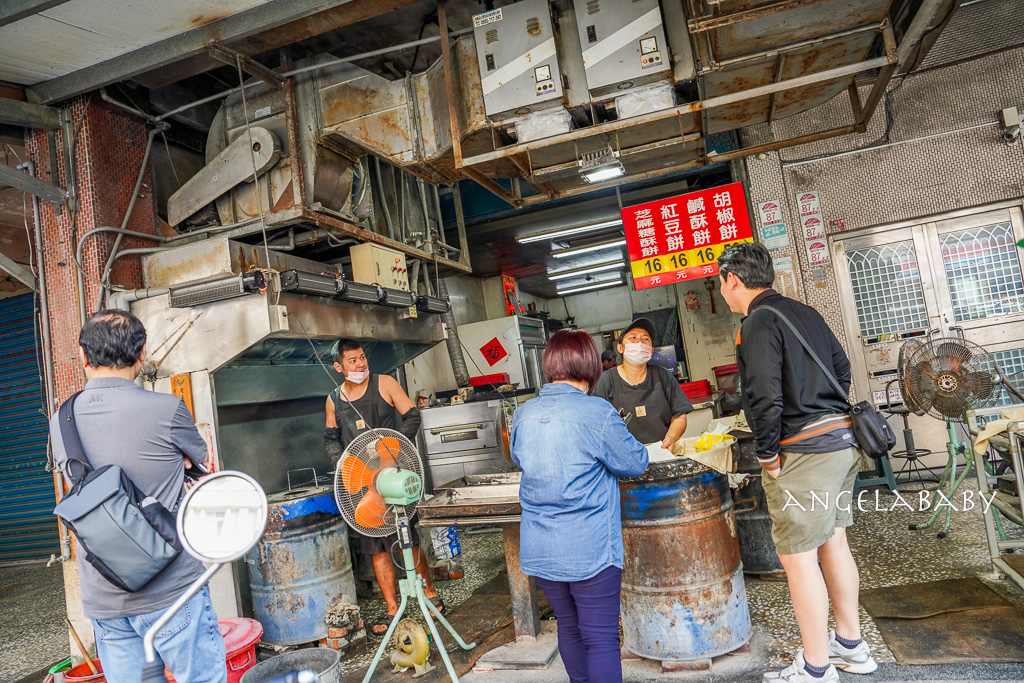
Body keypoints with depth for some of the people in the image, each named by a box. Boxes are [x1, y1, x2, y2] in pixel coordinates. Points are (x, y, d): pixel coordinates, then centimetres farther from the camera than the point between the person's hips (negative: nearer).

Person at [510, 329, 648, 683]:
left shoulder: (523, 414, 0)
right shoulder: (598, 413, -16)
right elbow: (636, 463, -6)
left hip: (538, 550, 6)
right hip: (589, 551, -5)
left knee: (569, 627, 22)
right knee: (601, 638, 7)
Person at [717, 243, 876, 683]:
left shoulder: (758, 323, -15)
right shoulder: (806, 313, 12)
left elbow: (764, 397, -23)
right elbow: (843, 369, 18)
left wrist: (767, 455, -11)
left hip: (802, 452, -9)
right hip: (842, 440, 9)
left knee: (798, 557, 1)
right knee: (833, 542, 19)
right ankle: (851, 645, 34)